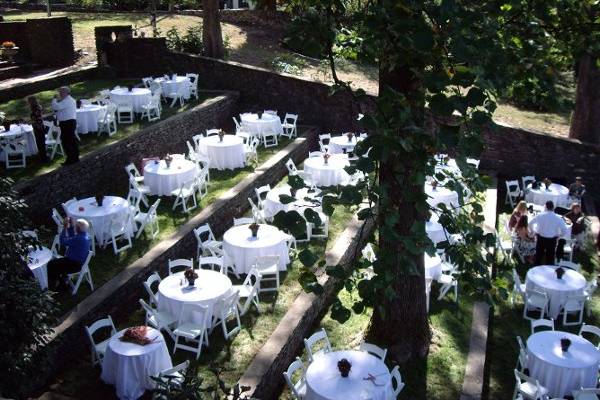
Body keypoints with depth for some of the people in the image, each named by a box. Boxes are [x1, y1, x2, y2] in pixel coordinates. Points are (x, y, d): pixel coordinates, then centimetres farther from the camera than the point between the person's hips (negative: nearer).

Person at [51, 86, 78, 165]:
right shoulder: (71, 100, 17)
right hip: (71, 121, 11)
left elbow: (55, 107, -25)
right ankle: (75, 157, 23)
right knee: (72, 140, 15)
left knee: (66, 141, -6)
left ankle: (70, 159, -3)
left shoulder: (66, 101, -17)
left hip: (67, 123, -11)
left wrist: (54, 99, -9)